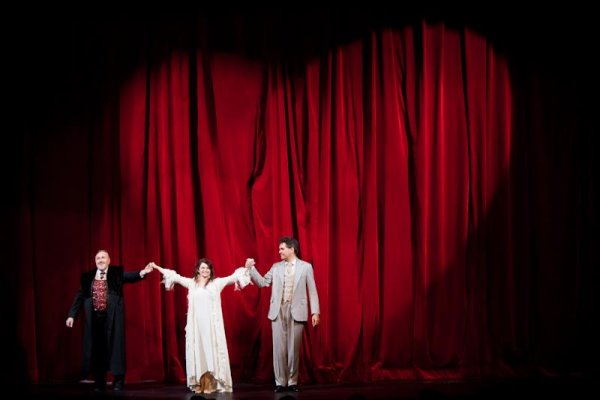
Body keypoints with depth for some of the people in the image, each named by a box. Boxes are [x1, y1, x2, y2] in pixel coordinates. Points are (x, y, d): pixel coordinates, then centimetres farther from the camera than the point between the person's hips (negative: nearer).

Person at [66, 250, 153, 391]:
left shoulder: (117, 272, 5)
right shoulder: (87, 276, 11)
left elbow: (130, 277, -12)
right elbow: (80, 296, 11)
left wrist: (142, 273, -32)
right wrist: (72, 314, 5)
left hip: (112, 316, -2)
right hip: (94, 317, 2)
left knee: (114, 346, -2)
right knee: (97, 348, 5)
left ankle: (118, 381, 6)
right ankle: (99, 382, 14)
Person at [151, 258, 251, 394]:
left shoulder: (217, 283, 5)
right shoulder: (191, 283, 11)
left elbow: (233, 277, -2)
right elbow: (175, 277, 18)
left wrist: (246, 269, -12)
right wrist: (158, 268, 22)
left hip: (211, 324, -2)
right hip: (196, 324, 2)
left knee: (211, 351, -4)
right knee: (197, 352, 2)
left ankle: (211, 385, -2)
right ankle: (198, 384, 5)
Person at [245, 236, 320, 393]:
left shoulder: (306, 267, 2)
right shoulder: (276, 267, 10)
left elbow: (312, 290, 1)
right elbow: (262, 282, 9)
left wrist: (315, 312, -5)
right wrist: (251, 268, -3)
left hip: (296, 312, -2)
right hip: (278, 311, 2)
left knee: (294, 348, 2)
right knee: (279, 348, 2)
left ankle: (292, 382, 11)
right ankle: (280, 382, 8)